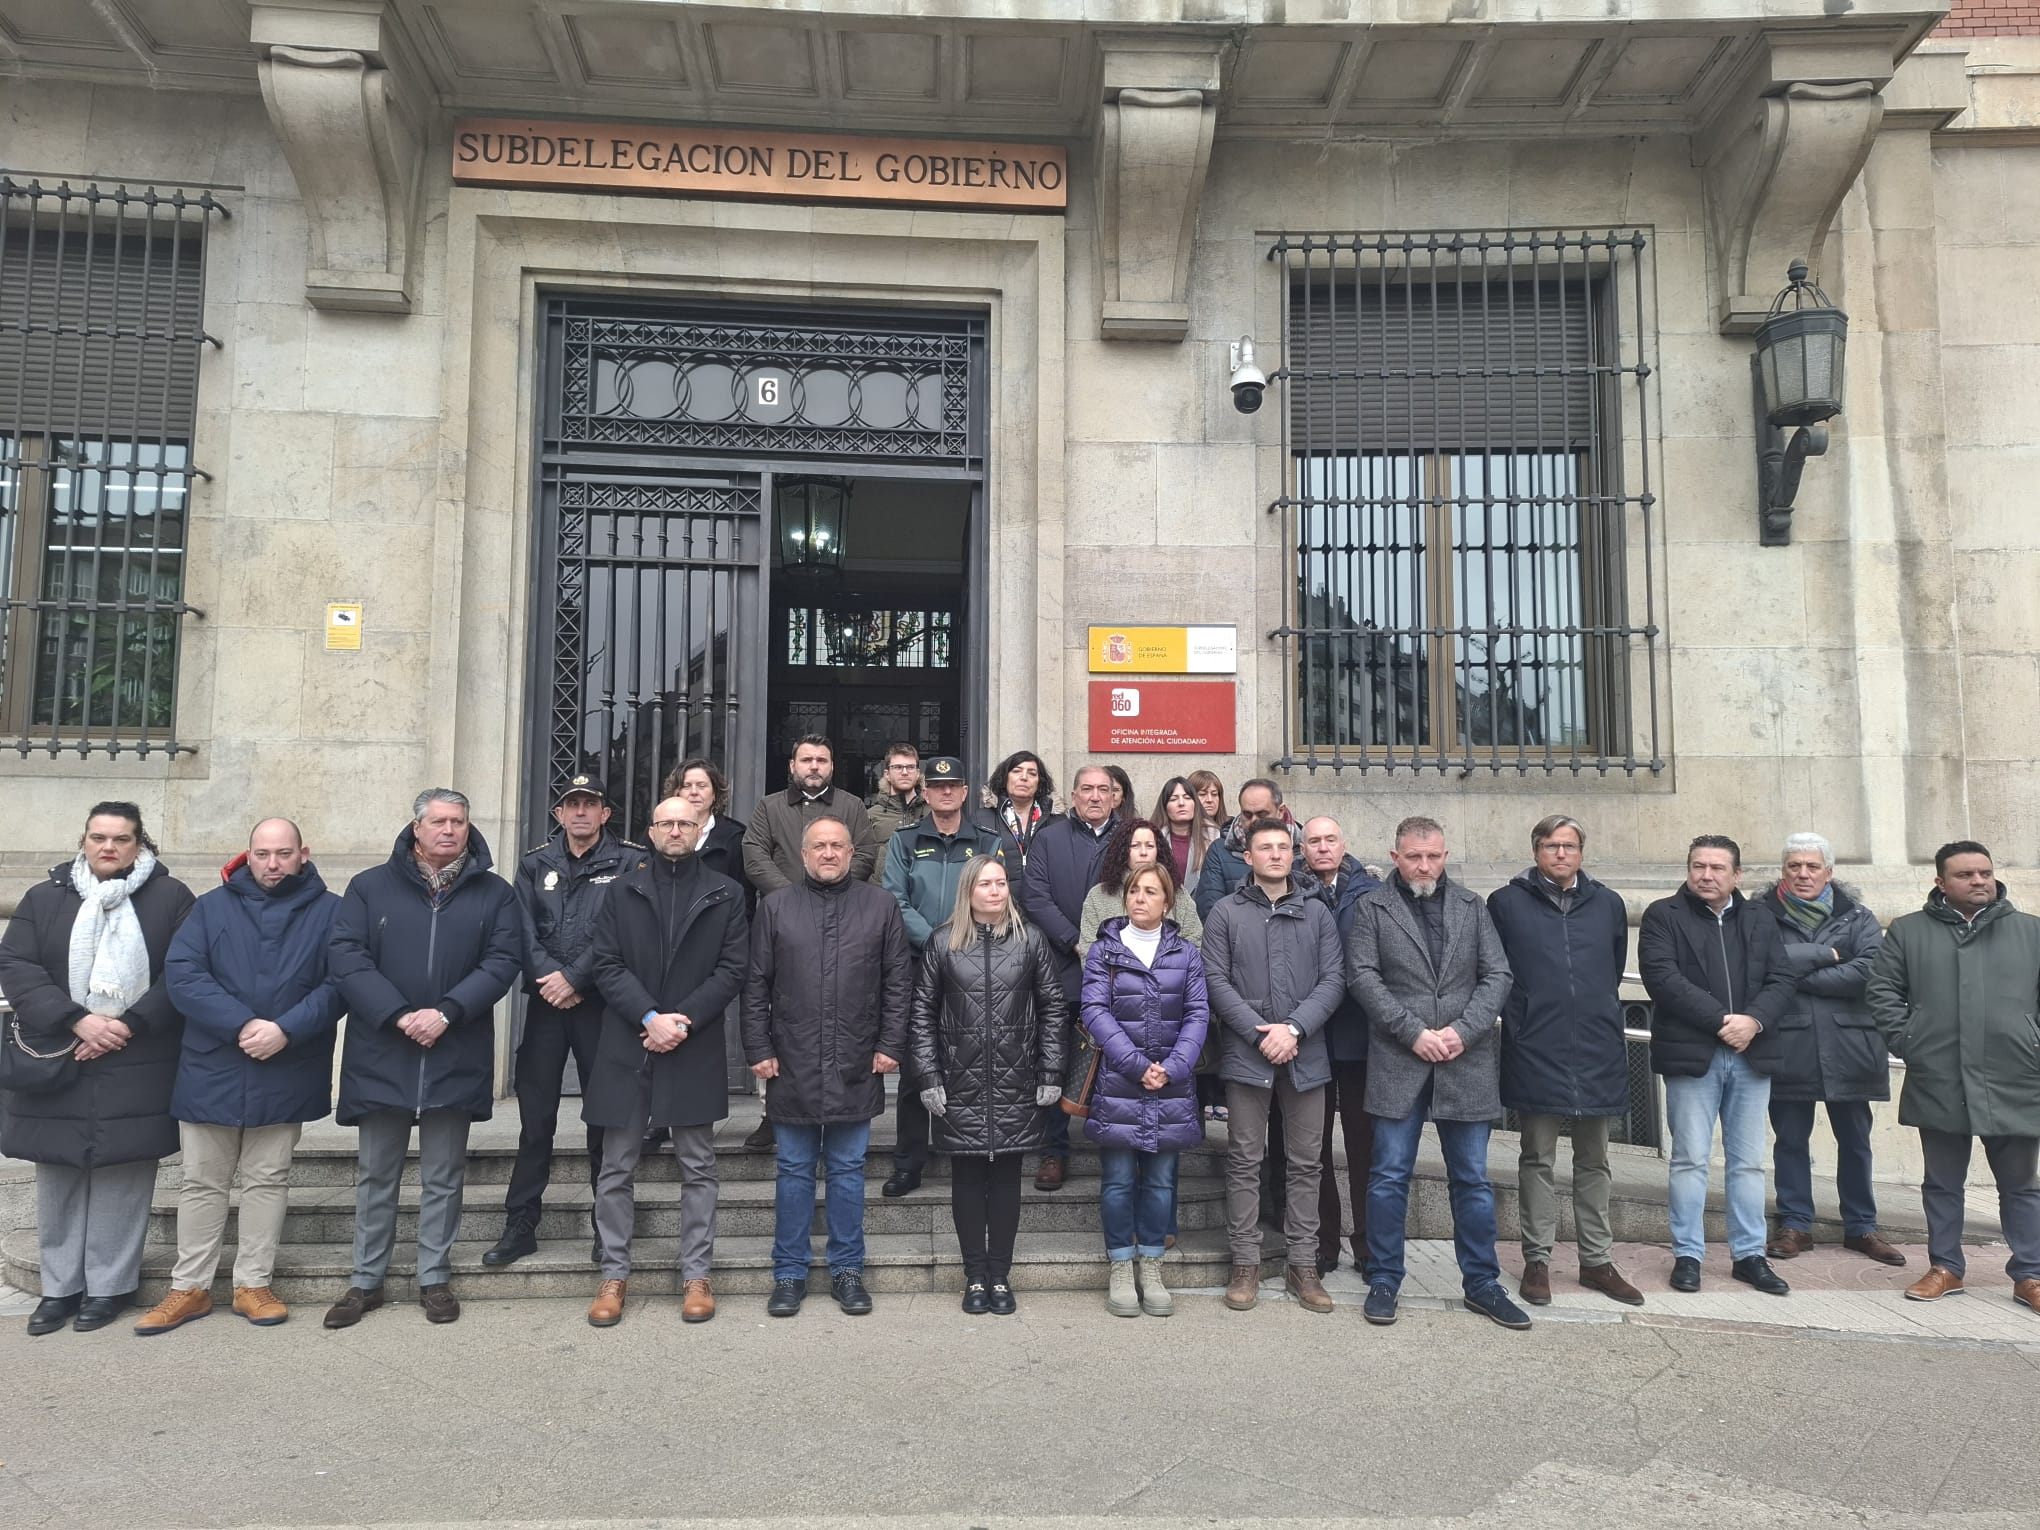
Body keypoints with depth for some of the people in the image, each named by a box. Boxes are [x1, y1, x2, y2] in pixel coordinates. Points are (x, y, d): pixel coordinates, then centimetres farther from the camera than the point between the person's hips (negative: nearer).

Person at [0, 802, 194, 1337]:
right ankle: (59, 1287, 22)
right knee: (58, 1178, 9)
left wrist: (128, 1026, -13)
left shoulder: (171, 897, 1)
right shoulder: (44, 898, 8)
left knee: (122, 1176, 1)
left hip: (135, 1067, -2)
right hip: (55, 1064, 3)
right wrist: (77, 1020, -13)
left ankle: (110, 1285, 14)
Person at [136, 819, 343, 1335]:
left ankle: (253, 1284, 20)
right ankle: (190, 1287, 21)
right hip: (211, 1071, 1)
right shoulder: (212, 907, 4)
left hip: (286, 1075, -1)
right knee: (202, 1181, 10)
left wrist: (285, 1030, -20)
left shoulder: (329, 912, 0)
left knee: (267, 1180, 9)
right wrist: (242, 1025, -18)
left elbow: (338, 983, -8)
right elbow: (182, 974, -7)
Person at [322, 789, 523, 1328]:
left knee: (443, 1178, 10)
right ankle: (365, 1282, 24)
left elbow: (503, 961, -4)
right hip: (382, 1056, 0)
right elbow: (344, 956, -5)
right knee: (375, 1177, 11)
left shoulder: (494, 894, 5)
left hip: (456, 1058, 0)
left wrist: (446, 1012, -17)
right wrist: (399, 1015, -16)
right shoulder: (370, 887, 4)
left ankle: (434, 1279, 22)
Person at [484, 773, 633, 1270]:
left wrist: (574, 978, -14)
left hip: (601, 1003, -3)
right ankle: (520, 1224, 17)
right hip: (546, 1004, 3)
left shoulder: (628, 863, 0)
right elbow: (524, 931, 3)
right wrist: (549, 978, -11)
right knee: (535, 1117, 7)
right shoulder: (536, 863, 11)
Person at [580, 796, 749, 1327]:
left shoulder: (725, 894, 5)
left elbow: (731, 970, -1)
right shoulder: (622, 890, 7)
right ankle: (614, 1274, 20)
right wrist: (649, 1017, -13)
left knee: (697, 1168, 7)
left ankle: (696, 1275, 17)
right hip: (625, 1045, 1)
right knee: (617, 1168, 8)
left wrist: (682, 1020, -12)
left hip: (695, 1049, -1)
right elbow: (606, 963, -1)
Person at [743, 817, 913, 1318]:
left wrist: (890, 1045, -3)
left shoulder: (882, 906, 4)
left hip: (856, 1067, 0)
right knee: (794, 1171, 9)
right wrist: (759, 1049, -1)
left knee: (848, 1169, 9)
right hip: (792, 1065, 0)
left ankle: (847, 1270, 21)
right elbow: (756, 984, 4)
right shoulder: (776, 906, 5)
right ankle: (789, 1273, 20)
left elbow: (898, 981, 3)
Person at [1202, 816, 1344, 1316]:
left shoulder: (1317, 912, 8)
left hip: (1305, 1054, 2)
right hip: (1246, 1054, -2)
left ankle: (1303, 1264, 19)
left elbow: (1333, 979, 1)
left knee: (1305, 1162, 8)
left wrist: (1294, 1027, -12)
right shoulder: (1226, 912, 3)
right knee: (1245, 1161, 4)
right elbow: (1217, 980, -3)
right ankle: (1246, 1264, 14)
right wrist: (1260, 1032, -12)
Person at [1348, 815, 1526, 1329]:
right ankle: (1384, 1282, 16)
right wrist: (1414, 1032, -12)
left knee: (1472, 1179, 10)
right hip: (1398, 1062, -2)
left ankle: (1481, 1284, 22)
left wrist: (1462, 1031, -9)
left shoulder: (1472, 907, 10)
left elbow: (1497, 976, 5)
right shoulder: (1372, 908, 3)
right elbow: (1363, 977, -5)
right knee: (1390, 1177, 3)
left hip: (1465, 1063, 2)